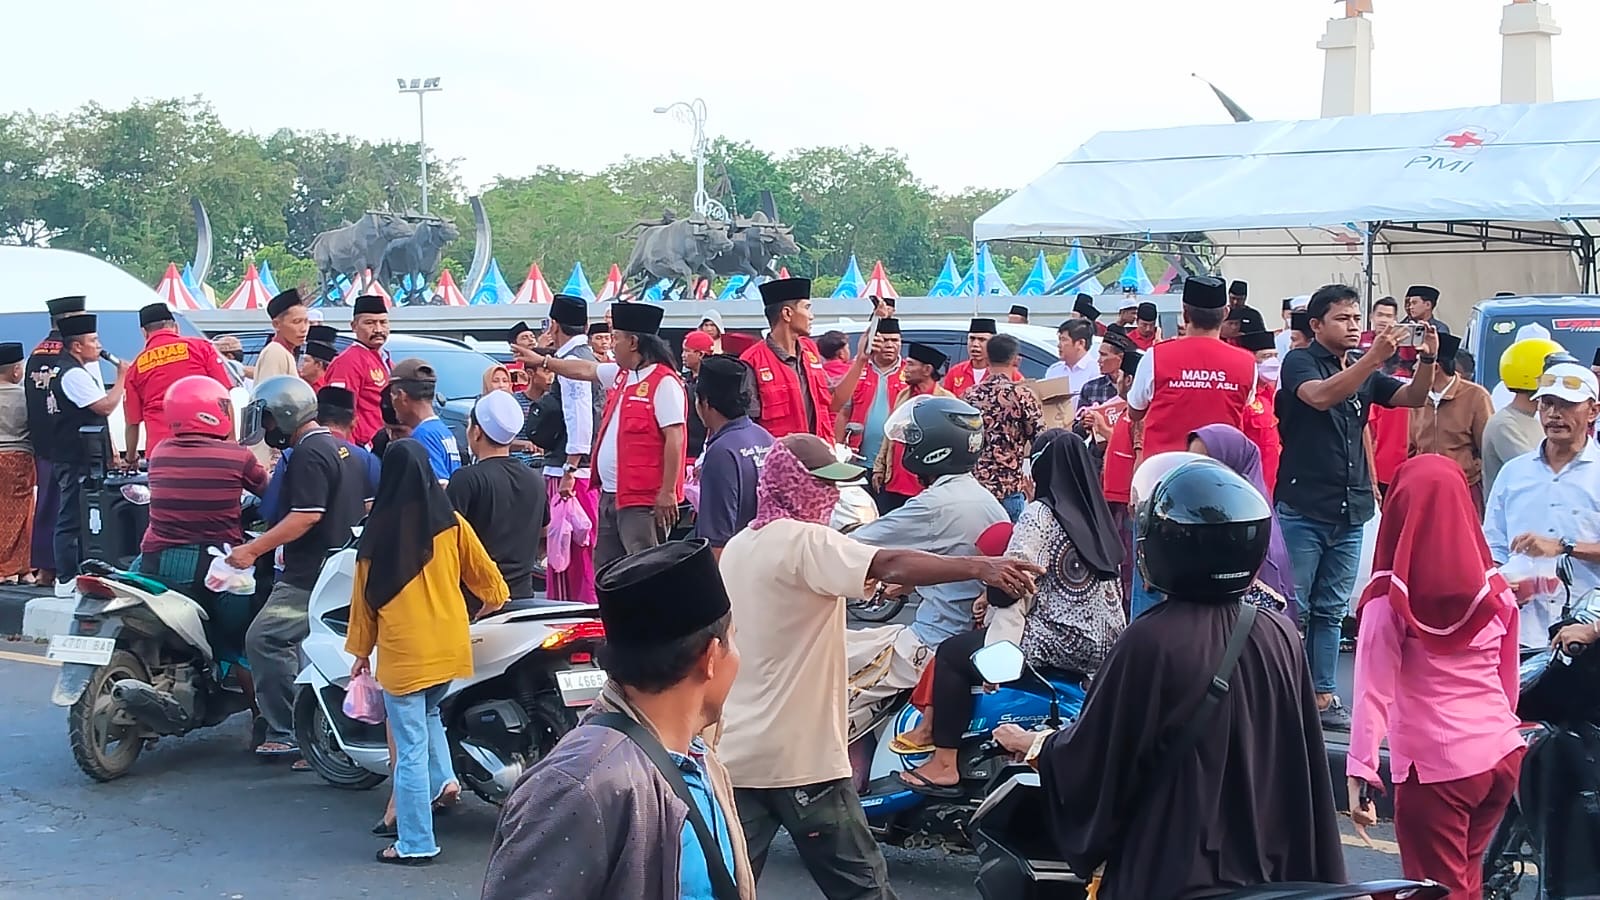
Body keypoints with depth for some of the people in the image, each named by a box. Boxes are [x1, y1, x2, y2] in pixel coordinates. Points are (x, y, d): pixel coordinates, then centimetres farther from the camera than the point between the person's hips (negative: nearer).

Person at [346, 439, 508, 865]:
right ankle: (444, 779, 17)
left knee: (410, 747, 1)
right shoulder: (450, 524, -3)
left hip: (402, 653, -4)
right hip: (449, 648, 4)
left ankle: (415, 844, 4)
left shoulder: (378, 533, -10)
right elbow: (482, 571, 10)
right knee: (428, 712, 33)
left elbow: (365, 597, -1)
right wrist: (493, 597, 32)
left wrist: (360, 650, 11)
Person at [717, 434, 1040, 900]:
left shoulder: (739, 546, 12)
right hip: (797, 756, -8)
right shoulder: (803, 540, -16)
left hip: (735, 751, 8)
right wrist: (979, 567, -38)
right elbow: (890, 565, -30)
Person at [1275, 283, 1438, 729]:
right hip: (1303, 508, -6)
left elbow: (1414, 397, 6)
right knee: (1292, 609, -2)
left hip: (1350, 511, 6)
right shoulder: (1299, 362, -3)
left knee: (1331, 612, 9)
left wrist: (1427, 360, -13)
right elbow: (1321, 396, -24)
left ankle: (1323, 696, 13)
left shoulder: (1365, 371, 15)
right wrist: (1374, 358, -31)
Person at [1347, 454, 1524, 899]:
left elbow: (1373, 692, -14)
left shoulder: (1390, 598, -8)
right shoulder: (1494, 590, 4)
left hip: (1433, 766, -5)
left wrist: (1360, 773, -15)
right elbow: (1508, 683, 13)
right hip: (1503, 755, 5)